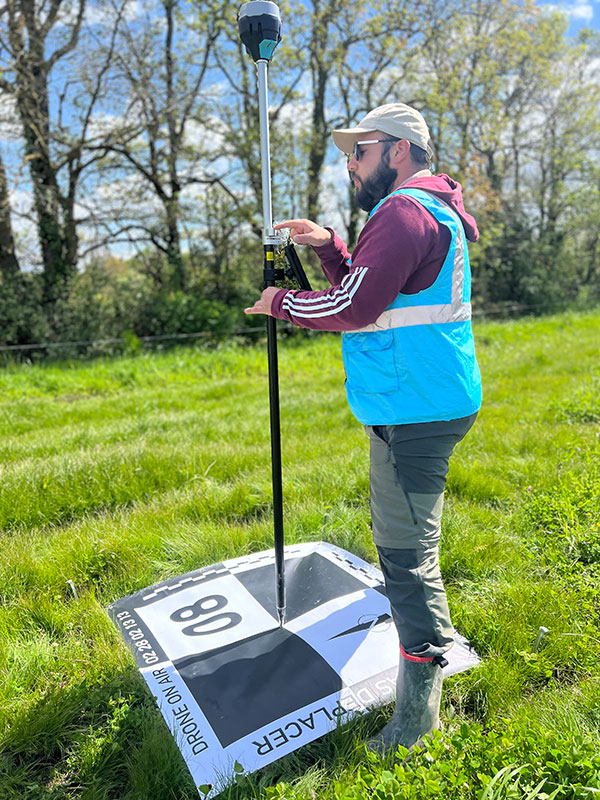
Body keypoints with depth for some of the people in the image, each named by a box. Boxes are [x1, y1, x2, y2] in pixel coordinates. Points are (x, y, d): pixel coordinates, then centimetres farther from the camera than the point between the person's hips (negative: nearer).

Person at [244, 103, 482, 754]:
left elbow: (354, 307, -21)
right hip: (416, 403, 12)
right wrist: (330, 247, 9)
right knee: (397, 532, 28)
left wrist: (281, 304, -6)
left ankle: (418, 705, 2)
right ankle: (425, 627, 51)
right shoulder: (431, 210, 21)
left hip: (414, 411, -12)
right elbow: (366, 291, 22)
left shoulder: (404, 211, -14)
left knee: (407, 552, -9)